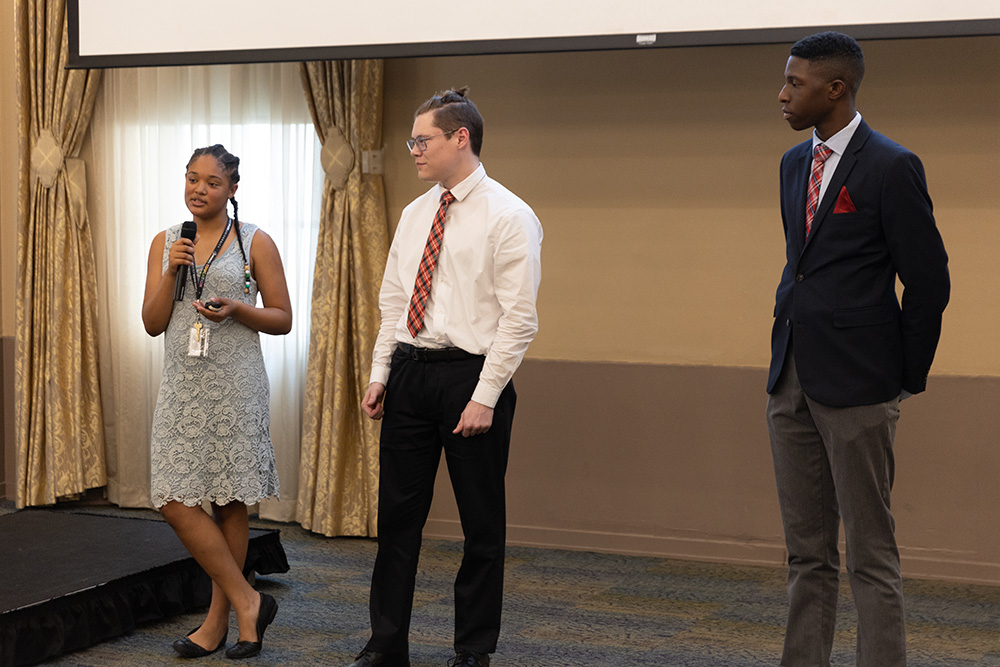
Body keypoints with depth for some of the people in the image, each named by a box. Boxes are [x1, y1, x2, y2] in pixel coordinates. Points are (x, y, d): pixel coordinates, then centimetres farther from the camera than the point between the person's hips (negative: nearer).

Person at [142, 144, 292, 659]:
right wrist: (171, 272, -7)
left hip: (234, 385, -4)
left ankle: (218, 620, 12)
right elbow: (152, 323, 7)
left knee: (230, 502, 1)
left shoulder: (255, 243, 1)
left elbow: (283, 319, 2)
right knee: (175, 501, -4)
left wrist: (236, 310, -15)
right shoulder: (166, 243, 11)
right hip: (181, 385, 4)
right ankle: (247, 602, 7)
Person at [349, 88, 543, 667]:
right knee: (398, 515, 9)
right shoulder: (414, 215, 12)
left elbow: (518, 319, -13)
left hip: (470, 375, -6)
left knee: (482, 525, 4)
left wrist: (484, 398, -17)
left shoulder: (509, 217, -9)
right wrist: (380, 375, 8)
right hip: (409, 374, 6)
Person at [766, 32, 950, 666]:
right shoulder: (795, 163, 14)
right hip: (791, 381, 8)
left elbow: (928, 282, -8)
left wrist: (908, 378, -3)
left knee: (871, 554, -2)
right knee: (807, 552, 12)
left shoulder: (892, 167, -10)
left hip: (855, 386, -7)